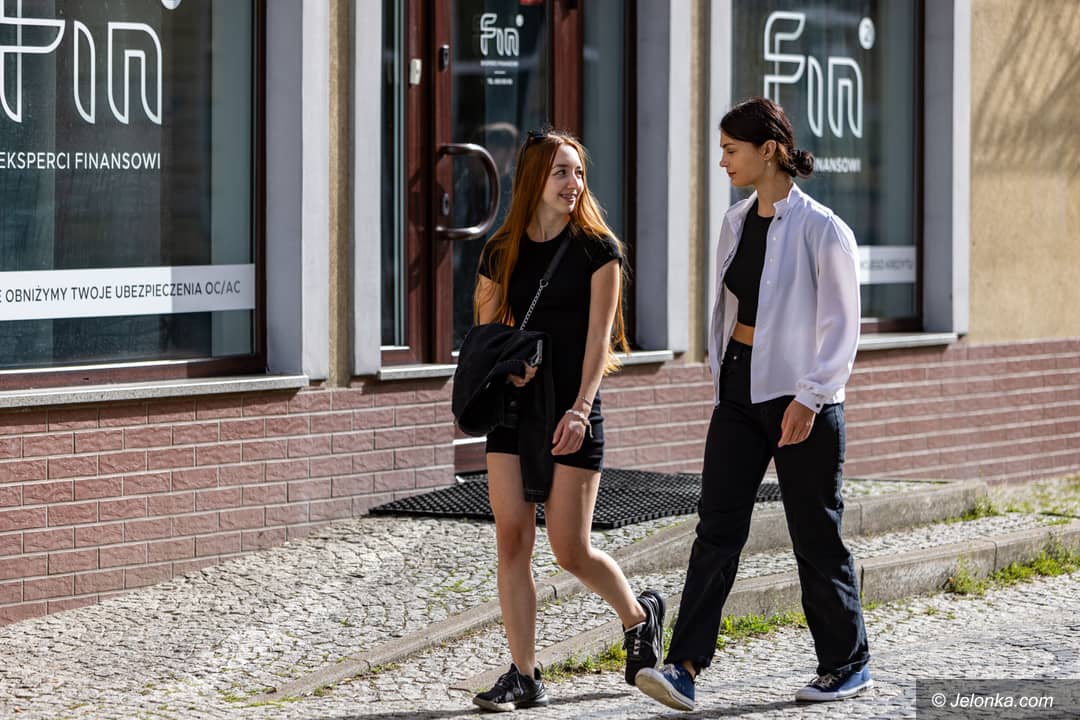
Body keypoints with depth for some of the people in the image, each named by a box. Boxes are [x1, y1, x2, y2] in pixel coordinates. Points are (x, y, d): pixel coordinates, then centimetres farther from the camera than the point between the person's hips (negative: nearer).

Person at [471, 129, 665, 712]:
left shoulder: (597, 248, -2)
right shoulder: (501, 254, 8)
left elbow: (598, 337, -8)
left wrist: (579, 410, -19)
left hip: (571, 414, -4)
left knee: (570, 550, -3)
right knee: (512, 540, -4)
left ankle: (640, 616, 26)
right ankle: (523, 677, 1)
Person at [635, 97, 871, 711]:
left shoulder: (822, 230, -12)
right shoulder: (737, 222, 9)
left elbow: (841, 327, -13)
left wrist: (809, 398, -20)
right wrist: (719, 376, 15)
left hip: (801, 398, -6)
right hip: (740, 390, 6)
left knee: (816, 535, 3)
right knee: (717, 527, -4)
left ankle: (848, 664, 19)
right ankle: (686, 667, -10)